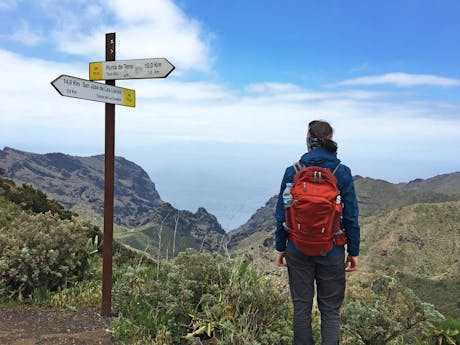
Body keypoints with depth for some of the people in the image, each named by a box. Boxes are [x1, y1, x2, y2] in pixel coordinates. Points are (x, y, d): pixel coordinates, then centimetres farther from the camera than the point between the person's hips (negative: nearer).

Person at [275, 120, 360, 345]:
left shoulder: (293, 171, -7)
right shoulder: (342, 172, -8)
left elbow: (281, 214, -2)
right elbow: (351, 217, -4)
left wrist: (280, 247, 9)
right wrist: (353, 251, 7)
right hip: (332, 251, 0)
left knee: (301, 307, 15)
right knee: (331, 311, 13)